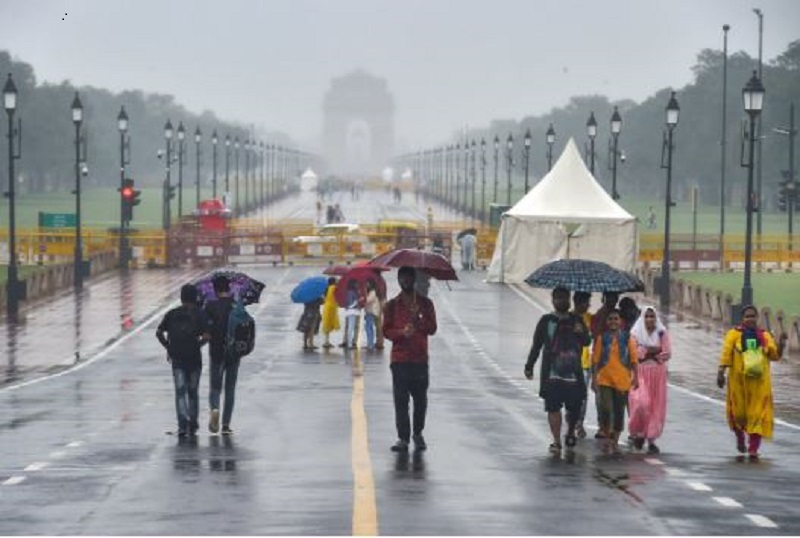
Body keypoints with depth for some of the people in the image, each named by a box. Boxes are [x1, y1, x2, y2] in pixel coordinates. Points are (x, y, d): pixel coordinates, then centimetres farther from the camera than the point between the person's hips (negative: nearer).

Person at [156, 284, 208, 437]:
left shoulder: (172, 314, 5)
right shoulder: (199, 314, -3)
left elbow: (159, 332, -1)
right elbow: (206, 336, -14)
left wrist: (168, 347, 7)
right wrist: (198, 345, 3)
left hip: (177, 359, 1)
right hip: (194, 358, -1)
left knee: (180, 392, 0)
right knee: (193, 392, 12)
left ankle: (182, 425, -17)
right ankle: (192, 426, 18)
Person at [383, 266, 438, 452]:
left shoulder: (425, 303, 8)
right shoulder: (392, 305, 7)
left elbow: (432, 329, 2)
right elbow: (386, 330, 2)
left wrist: (418, 319, -16)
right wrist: (402, 332, -17)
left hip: (420, 359, 1)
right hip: (399, 359, -1)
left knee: (420, 398, 3)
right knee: (400, 400, -5)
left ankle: (418, 433, 22)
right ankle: (402, 438, -2)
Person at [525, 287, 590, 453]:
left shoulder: (576, 320, 12)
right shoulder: (546, 321, 5)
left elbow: (586, 341, 7)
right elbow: (536, 345, 7)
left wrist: (581, 333, -16)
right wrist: (529, 366, 3)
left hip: (573, 372, 2)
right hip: (552, 373, -2)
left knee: (574, 408, 4)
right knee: (553, 407, -6)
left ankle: (570, 433, 31)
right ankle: (556, 441, -1)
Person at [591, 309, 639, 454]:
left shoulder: (627, 338, 2)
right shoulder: (601, 338, 2)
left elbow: (633, 358, 3)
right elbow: (595, 360, 4)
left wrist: (635, 376, -5)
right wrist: (594, 378, 0)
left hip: (622, 380, 1)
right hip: (605, 379, -1)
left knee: (619, 411, 6)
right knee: (605, 409, -12)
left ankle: (615, 441, 19)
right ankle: (607, 438, 6)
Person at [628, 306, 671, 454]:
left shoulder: (662, 333, 7)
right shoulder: (635, 333, 3)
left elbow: (667, 353, -1)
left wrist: (646, 351, -5)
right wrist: (654, 350, -9)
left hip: (658, 374, 2)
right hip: (640, 373, -2)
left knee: (656, 406, 0)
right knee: (641, 403, -16)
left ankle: (651, 439, 6)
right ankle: (638, 433, 3)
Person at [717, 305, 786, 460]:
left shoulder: (764, 336, 6)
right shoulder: (734, 334, -1)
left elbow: (775, 355, 1)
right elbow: (726, 354, -7)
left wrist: (781, 345, -17)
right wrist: (721, 373, -15)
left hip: (759, 382, 1)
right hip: (739, 380, -1)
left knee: (757, 414, -5)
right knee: (738, 412, 8)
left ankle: (753, 449, -3)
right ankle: (739, 436, 39)